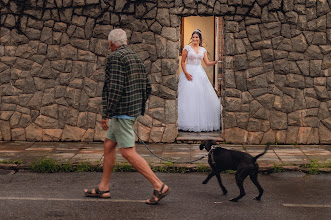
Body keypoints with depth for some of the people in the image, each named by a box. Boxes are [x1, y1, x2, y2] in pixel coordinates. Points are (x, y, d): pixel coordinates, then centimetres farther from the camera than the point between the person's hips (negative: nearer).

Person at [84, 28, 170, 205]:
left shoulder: (116, 58, -13)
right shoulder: (136, 58, 14)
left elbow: (115, 88, -22)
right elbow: (147, 88, 16)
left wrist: (106, 115, -18)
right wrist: (139, 107, 24)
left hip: (121, 111, -10)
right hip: (133, 110, 10)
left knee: (128, 151, -7)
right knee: (108, 145, 16)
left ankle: (159, 186, -9)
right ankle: (103, 188, 23)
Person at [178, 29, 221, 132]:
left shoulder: (203, 50, 12)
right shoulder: (187, 48, 1)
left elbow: (207, 63, 6)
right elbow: (182, 62, 0)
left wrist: (216, 61, -12)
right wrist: (186, 73, -13)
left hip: (200, 73, 4)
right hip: (189, 72, -4)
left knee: (202, 96, 0)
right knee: (188, 96, -8)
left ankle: (202, 121, 7)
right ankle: (189, 123, -4)